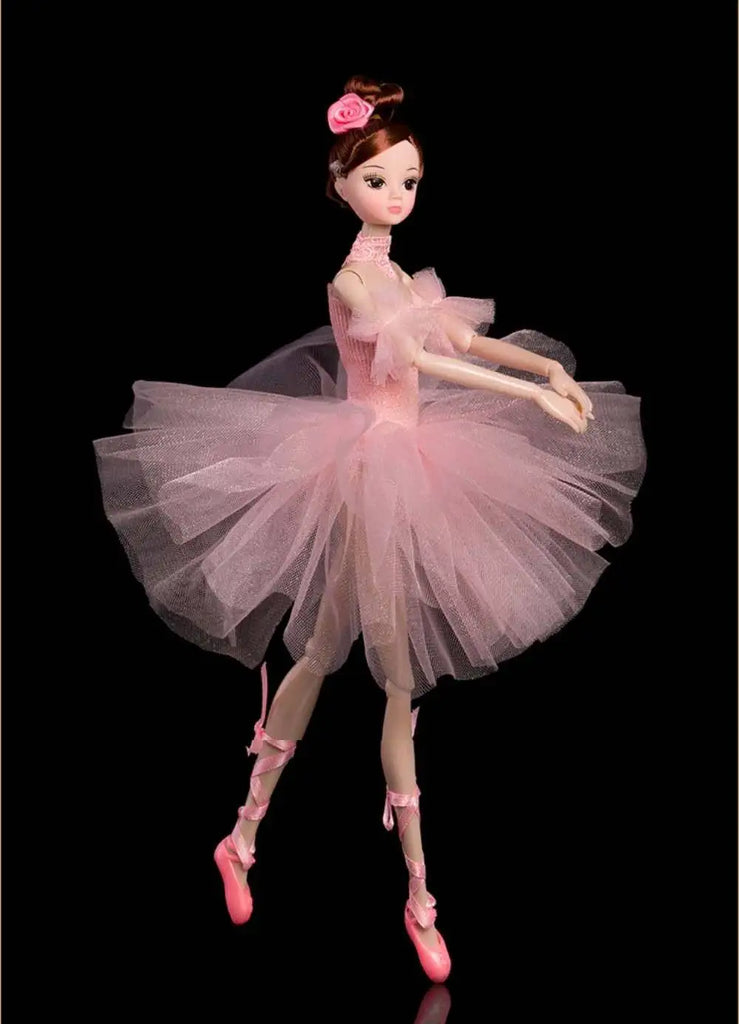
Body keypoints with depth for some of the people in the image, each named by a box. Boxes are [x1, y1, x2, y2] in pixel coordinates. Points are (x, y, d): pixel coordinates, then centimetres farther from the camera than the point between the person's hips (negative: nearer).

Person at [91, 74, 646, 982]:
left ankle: (244, 838, 26)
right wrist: (534, 393, -28)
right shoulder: (353, 275, -13)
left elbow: (460, 339, 15)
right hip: (367, 463, -9)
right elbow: (417, 357, -26)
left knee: (323, 650, 13)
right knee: (398, 674, -4)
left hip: (403, 460, 9)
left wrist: (551, 365, 0)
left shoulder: (396, 273, 14)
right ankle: (418, 890, 8)